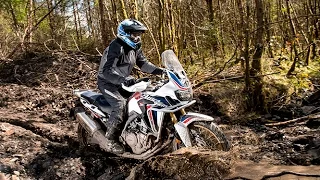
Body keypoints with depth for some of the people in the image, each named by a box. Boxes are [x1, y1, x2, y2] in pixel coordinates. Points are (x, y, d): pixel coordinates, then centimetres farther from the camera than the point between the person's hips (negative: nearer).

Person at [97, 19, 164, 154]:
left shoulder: (135, 47, 4)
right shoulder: (115, 48, -24)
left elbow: (143, 63, 10)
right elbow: (107, 70, -34)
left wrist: (159, 71, -5)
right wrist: (123, 79, -49)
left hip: (124, 82, 9)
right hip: (108, 83, -9)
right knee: (120, 104, -29)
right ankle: (111, 139, -20)